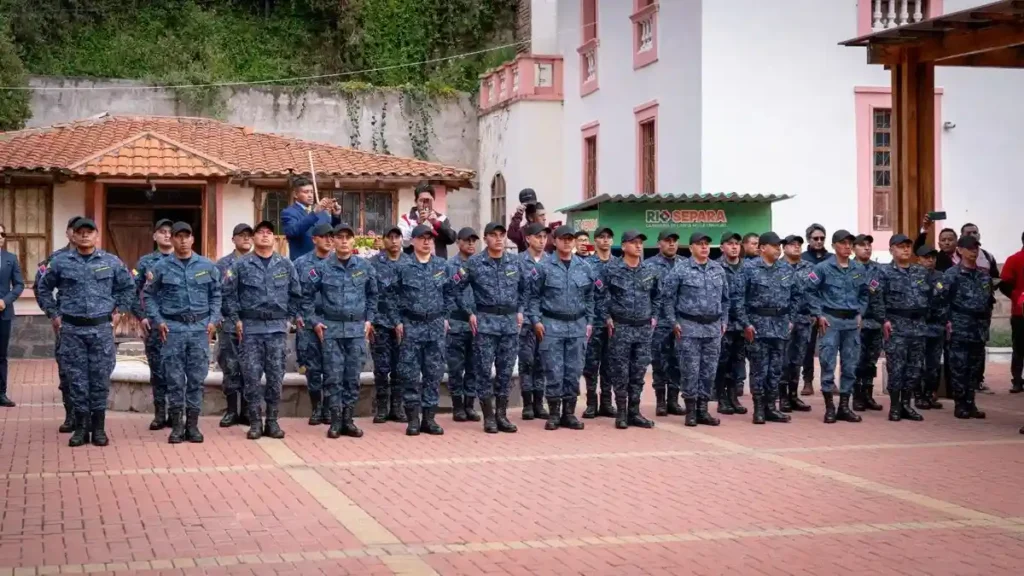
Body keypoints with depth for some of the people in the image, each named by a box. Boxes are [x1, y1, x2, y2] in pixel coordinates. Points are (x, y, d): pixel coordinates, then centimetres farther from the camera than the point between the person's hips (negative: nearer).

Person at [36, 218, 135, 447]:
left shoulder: (111, 262, 3)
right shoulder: (60, 262, 2)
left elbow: (128, 287, 15)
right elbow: (42, 288, 13)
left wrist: (119, 311, 7)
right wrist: (53, 314, 8)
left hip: (101, 328, 0)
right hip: (72, 329, 0)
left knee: (100, 378, 3)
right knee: (77, 378, 3)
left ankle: (98, 427, 11)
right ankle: (81, 427, 10)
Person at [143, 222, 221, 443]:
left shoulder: (207, 266, 6)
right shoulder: (161, 267, 2)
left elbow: (216, 294, 11)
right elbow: (149, 295, 6)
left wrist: (213, 320, 2)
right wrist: (157, 321, -3)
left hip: (200, 327, 1)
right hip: (172, 328, -1)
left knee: (197, 378, 4)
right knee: (174, 378, 1)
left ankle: (192, 424, 11)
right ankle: (177, 425, 7)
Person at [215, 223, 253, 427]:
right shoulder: (222, 264, 5)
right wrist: (217, 317, -9)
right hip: (229, 324, -1)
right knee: (230, 367, 3)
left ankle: (247, 410, 12)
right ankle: (231, 410, 10)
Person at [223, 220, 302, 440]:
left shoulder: (286, 265, 6)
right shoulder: (241, 265, 0)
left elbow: (295, 294, 12)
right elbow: (229, 293, 2)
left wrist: (288, 318, 7)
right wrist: (236, 319, -3)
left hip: (277, 327, 2)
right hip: (250, 327, -2)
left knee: (275, 376, 3)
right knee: (252, 376, -2)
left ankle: (272, 422, 11)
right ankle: (255, 422, 5)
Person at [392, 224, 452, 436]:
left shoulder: (442, 265, 6)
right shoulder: (403, 266, -2)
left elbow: (448, 293, 14)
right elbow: (393, 295, 1)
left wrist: (445, 317, 8)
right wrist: (398, 321, -3)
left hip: (436, 325, 3)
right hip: (411, 325, -2)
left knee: (434, 373, 4)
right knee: (410, 373, -2)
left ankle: (429, 418, 10)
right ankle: (413, 419, 5)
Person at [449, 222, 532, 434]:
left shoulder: (514, 262, 8)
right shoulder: (474, 263, -3)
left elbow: (526, 287, 22)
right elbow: (456, 289, 1)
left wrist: (520, 310, 13)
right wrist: (470, 312, -2)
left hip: (510, 322, 3)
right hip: (485, 321, -3)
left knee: (505, 371, 6)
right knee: (484, 371, -2)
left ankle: (502, 415, 14)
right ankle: (489, 417, 5)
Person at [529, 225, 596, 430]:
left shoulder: (585, 268, 7)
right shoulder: (543, 267, -4)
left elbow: (590, 298, 14)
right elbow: (534, 296, -1)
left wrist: (589, 322, 9)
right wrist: (536, 320, -8)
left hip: (577, 326, 3)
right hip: (551, 325, -3)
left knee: (574, 371, 6)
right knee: (554, 372, -2)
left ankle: (569, 413, 14)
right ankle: (553, 413, 7)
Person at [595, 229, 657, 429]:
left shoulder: (651, 269, 6)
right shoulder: (611, 269, -7)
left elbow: (657, 295, 18)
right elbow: (600, 295, -3)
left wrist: (654, 316, 11)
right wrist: (606, 318, -6)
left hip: (644, 328, 4)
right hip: (620, 327, -4)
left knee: (639, 371, 7)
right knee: (620, 371, 0)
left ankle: (634, 412, 14)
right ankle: (621, 412, 7)